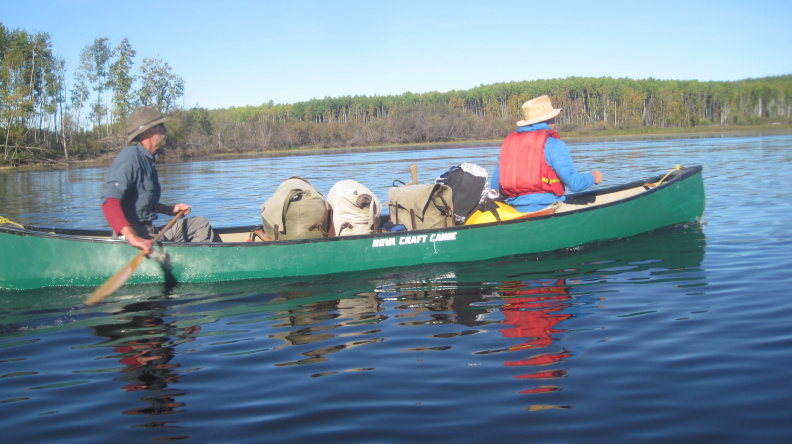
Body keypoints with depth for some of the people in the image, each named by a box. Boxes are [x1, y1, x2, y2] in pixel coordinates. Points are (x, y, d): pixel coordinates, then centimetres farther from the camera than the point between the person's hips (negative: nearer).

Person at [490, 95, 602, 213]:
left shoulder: (508, 142, 14)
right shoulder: (553, 144, -4)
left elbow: (496, 186, 13)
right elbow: (574, 183, -6)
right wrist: (592, 177, 16)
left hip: (515, 212, 6)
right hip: (545, 209, -6)